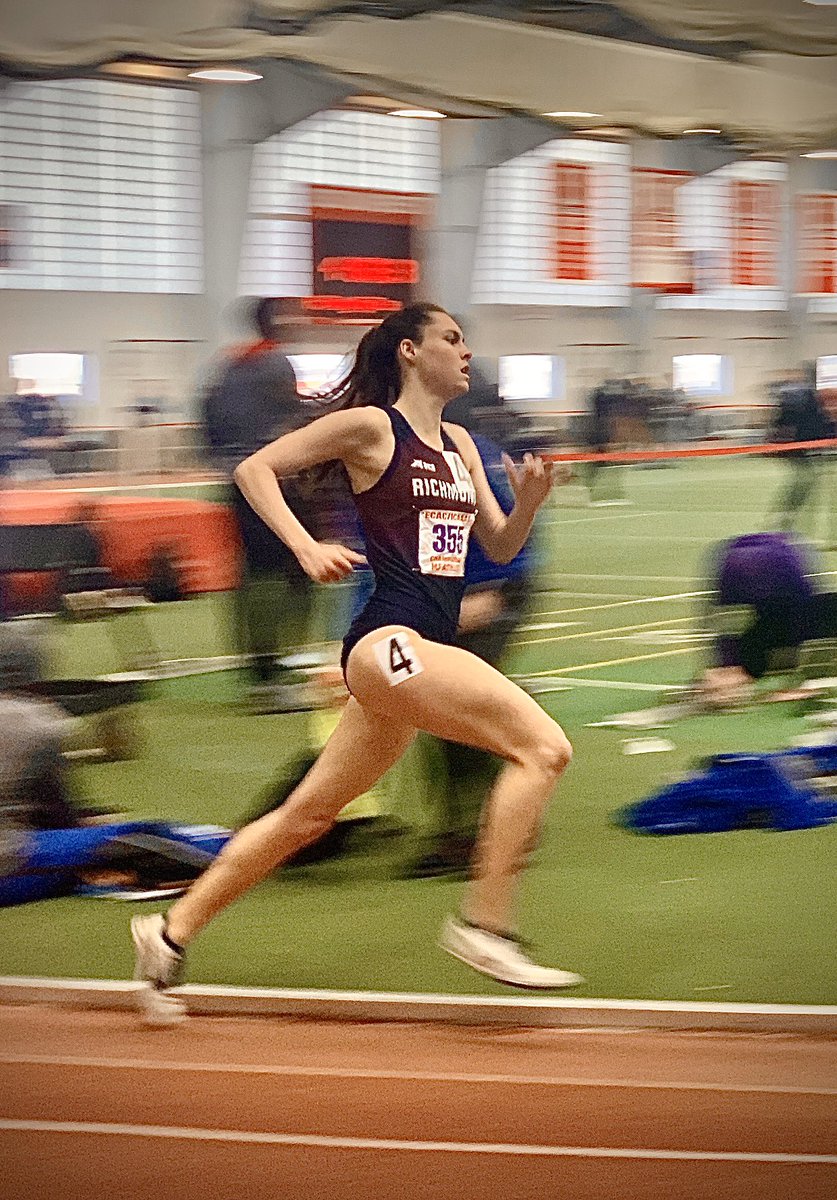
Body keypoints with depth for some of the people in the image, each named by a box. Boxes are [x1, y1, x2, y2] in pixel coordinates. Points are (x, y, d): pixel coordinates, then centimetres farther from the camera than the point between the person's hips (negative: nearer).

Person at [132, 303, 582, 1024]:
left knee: (310, 814, 13)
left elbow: (500, 547, 22)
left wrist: (529, 501, 1)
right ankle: (483, 925, -16)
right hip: (388, 638, -8)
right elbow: (256, 468, -3)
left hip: (423, 649, 8)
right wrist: (307, 548, -15)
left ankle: (171, 934, 22)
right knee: (544, 747, -19)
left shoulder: (459, 445, 19)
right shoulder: (370, 425, -3)